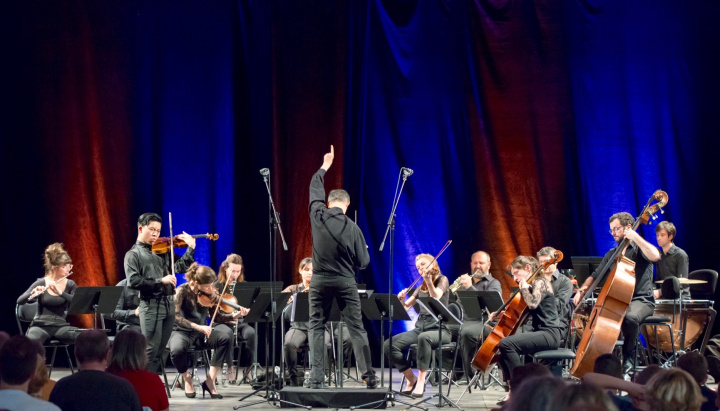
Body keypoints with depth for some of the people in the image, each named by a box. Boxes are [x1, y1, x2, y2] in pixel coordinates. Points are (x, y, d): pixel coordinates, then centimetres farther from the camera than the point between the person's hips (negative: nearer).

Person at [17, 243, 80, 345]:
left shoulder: (70, 284, 7)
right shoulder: (41, 283, 1)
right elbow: (19, 301, -7)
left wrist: (60, 292, -25)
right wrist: (32, 293, -28)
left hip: (60, 326, 2)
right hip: (40, 325, -2)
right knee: (31, 341, -38)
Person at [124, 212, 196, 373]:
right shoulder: (133, 254, 0)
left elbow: (181, 267, 13)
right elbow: (133, 281, -13)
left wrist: (191, 248, 0)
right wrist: (160, 281, -19)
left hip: (169, 304, 6)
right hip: (151, 305, -6)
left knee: (160, 350, 10)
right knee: (151, 350, -9)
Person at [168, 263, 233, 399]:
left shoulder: (209, 294, 1)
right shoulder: (183, 291, -13)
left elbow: (218, 315, 1)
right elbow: (175, 316, -24)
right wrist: (197, 326, -34)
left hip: (201, 335, 4)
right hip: (182, 332, -4)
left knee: (226, 335, -27)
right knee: (177, 350, -40)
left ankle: (210, 381, -17)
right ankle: (187, 377, -3)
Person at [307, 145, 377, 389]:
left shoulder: (318, 216, -5)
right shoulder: (353, 228, -8)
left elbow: (315, 188, 14)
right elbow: (363, 262, -2)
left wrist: (324, 167, 28)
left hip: (320, 281, 1)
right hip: (345, 282, -1)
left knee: (317, 327, 7)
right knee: (356, 329, 2)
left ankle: (317, 378, -1)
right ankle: (369, 377, 1)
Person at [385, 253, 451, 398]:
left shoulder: (442, 280, 2)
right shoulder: (421, 288, 20)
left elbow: (436, 298, -18)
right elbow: (406, 307, 16)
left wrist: (428, 280, -29)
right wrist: (401, 299, -5)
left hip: (439, 329, -6)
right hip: (420, 327, 6)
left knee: (423, 338, -43)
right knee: (389, 345, -17)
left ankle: (421, 381, -33)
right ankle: (411, 379, -4)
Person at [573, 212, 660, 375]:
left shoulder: (639, 249, -1)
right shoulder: (612, 254, 18)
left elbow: (655, 256, -26)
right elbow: (595, 276, 17)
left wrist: (635, 237, -23)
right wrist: (582, 290, -2)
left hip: (641, 301, -6)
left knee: (630, 317, -38)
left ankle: (628, 355, -15)